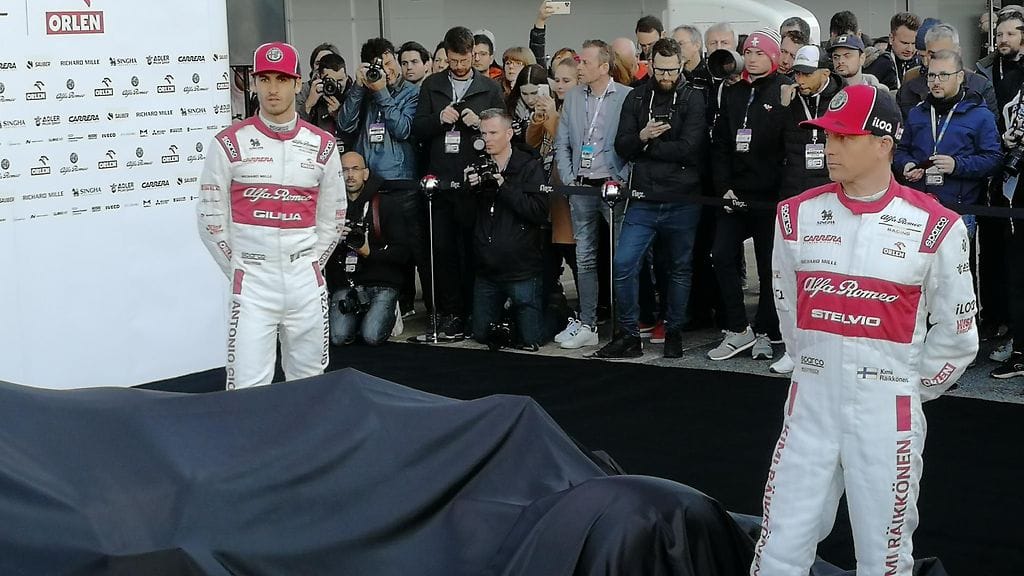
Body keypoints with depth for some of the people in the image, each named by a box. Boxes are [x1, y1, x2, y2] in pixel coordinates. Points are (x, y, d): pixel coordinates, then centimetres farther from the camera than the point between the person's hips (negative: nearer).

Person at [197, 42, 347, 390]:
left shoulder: (322, 146, 6)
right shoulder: (230, 144, -2)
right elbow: (211, 220, 1)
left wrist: (311, 267, 6)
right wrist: (240, 271, 0)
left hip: (306, 284, 3)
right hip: (252, 286, -3)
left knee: (309, 384, 11)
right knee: (248, 390, -8)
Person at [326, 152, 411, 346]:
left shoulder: (388, 204, 0)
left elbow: (403, 252, -5)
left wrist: (369, 252, -18)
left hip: (381, 281, -2)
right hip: (344, 284, 2)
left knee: (373, 336, -21)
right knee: (339, 337, -19)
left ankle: (388, 314, 13)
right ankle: (361, 314, 14)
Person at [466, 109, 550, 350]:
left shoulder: (529, 167, -3)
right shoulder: (478, 168, 9)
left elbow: (539, 212, -16)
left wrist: (503, 186, -20)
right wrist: (470, 189, -10)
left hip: (523, 269, -4)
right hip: (487, 269, 5)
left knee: (531, 340, -1)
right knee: (481, 335, 10)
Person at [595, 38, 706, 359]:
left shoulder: (693, 99, -3)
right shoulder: (637, 98, 8)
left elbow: (689, 148, -14)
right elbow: (622, 146, 4)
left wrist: (647, 146, -7)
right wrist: (641, 136, -16)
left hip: (682, 200, -2)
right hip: (644, 199, 2)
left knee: (679, 269, 9)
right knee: (624, 264, -6)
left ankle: (674, 333, 24)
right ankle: (629, 335, 6)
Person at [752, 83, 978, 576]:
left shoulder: (935, 227, -8)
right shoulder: (796, 215, 2)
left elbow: (956, 335, 1)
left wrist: (910, 389, 6)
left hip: (886, 416, -3)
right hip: (810, 406, 3)